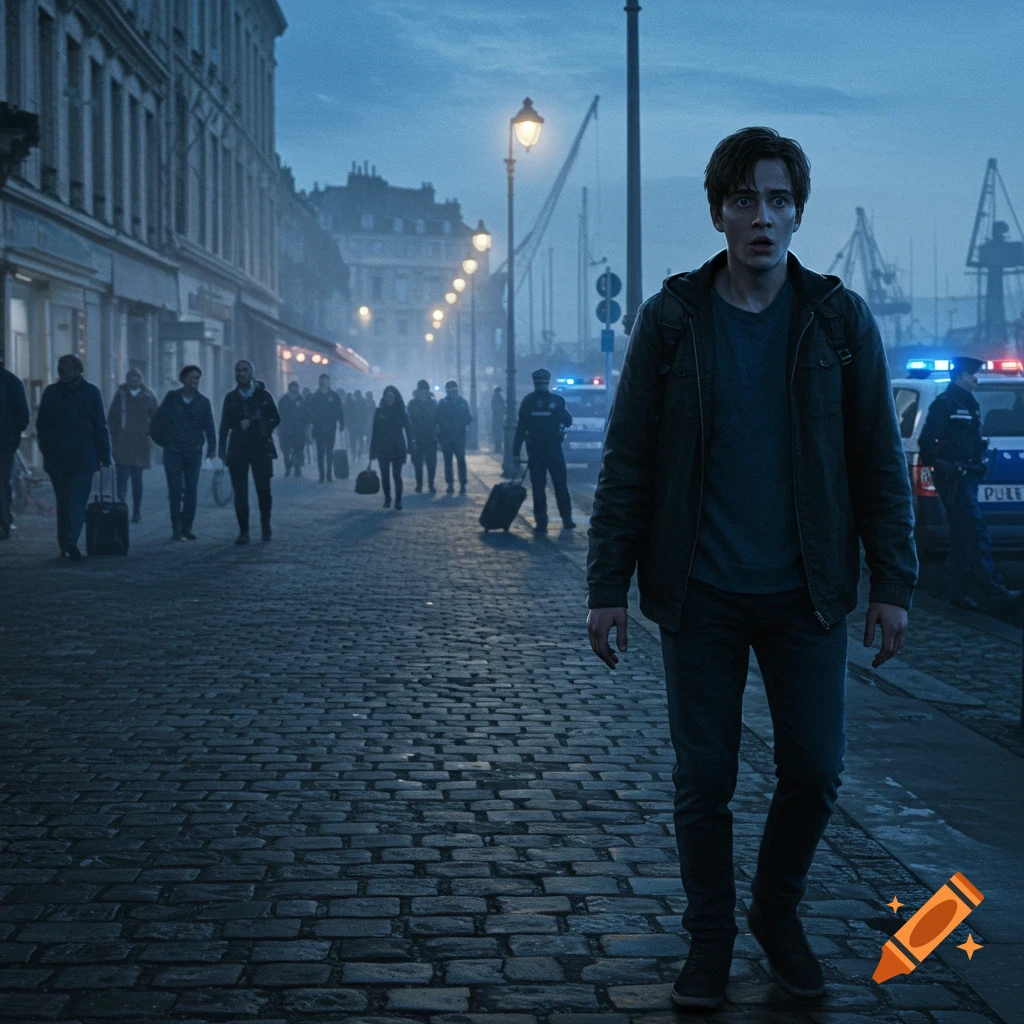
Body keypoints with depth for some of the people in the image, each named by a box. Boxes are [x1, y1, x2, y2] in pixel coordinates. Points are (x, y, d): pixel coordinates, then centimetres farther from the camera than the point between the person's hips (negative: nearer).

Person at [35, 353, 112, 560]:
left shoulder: (50, 392, 4)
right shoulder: (92, 392, 0)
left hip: (55, 458, 1)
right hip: (83, 457, -1)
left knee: (62, 503, 7)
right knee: (78, 502, -5)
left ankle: (65, 545, 8)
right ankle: (71, 542, -19)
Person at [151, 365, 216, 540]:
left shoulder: (203, 402, 5)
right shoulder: (172, 397, 1)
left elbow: (209, 426, 2)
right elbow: (158, 420, 5)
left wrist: (212, 447, -5)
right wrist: (163, 441, 5)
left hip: (193, 452, 2)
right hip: (173, 452, -2)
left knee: (191, 491, 2)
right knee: (176, 490, -6)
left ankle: (186, 528, 10)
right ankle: (176, 529, -3)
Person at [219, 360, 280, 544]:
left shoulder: (263, 395, 6)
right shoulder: (231, 397, 10)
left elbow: (276, 419, 5)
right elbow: (225, 425, 10)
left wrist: (252, 423, -7)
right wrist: (222, 452, 4)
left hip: (261, 448, -1)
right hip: (238, 449, 1)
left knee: (263, 490, -6)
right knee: (240, 492, -4)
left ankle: (266, 527, 13)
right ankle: (243, 532, -1)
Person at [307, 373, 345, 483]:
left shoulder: (334, 395, 2)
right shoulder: (314, 396, 4)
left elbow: (340, 411, 1)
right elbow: (309, 411, 2)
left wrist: (341, 425, -5)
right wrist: (311, 423, -10)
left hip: (331, 428, -1)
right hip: (318, 428, 1)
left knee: (330, 452, 2)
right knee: (320, 452, 0)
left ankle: (329, 474, 8)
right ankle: (322, 475, 3)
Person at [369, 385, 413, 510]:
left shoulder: (401, 412, 2)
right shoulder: (379, 412, 5)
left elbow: (408, 430, 0)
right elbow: (374, 432, 5)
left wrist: (410, 448, -9)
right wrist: (372, 450, 2)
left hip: (397, 449, -2)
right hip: (383, 449, 2)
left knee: (397, 475, -8)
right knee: (385, 475, 3)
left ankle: (398, 501, -5)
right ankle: (387, 499, 17)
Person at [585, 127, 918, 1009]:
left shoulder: (840, 319, 1)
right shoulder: (671, 321, -2)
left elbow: (880, 462, 2)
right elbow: (626, 463, -1)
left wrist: (893, 582, -3)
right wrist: (608, 586, -4)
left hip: (807, 593, 1)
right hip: (701, 596, -1)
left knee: (815, 770, 4)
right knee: (704, 781, 5)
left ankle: (779, 912, 30)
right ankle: (710, 939, 24)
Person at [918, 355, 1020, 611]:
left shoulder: (969, 404, 19)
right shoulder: (944, 404, -9)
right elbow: (927, 442, -15)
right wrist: (944, 465, -18)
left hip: (967, 477, 10)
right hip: (954, 479, -10)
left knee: (963, 538, 10)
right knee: (976, 535, -11)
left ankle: (956, 592, 14)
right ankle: (995, 590, -13)